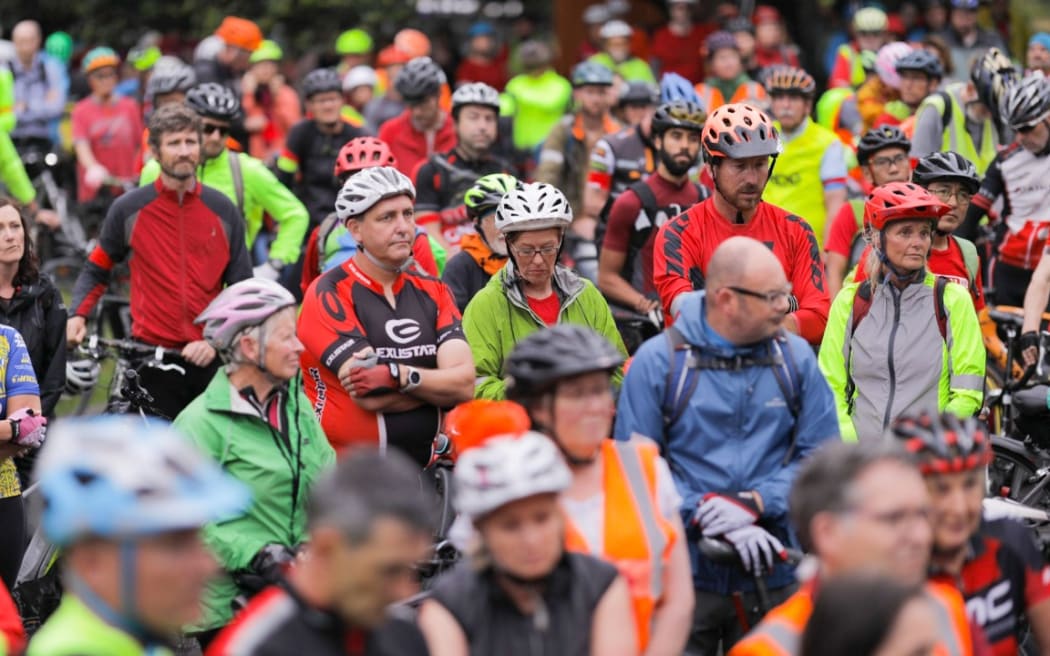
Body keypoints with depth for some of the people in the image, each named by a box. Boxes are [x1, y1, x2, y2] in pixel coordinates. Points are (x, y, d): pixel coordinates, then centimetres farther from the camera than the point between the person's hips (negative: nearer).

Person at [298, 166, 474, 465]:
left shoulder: (432, 292, 14)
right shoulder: (329, 294, -3)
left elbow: (465, 383, 0)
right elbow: (370, 397, -13)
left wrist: (398, 375, -15)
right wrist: (439, 383, 0)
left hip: (422, 472, 4)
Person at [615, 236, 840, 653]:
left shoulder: (796, 357, 5)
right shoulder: (657, 361, -3)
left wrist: (754, 503, -14)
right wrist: (711, 519, -17)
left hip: (774, 575, 2)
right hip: (684, 572, -2)